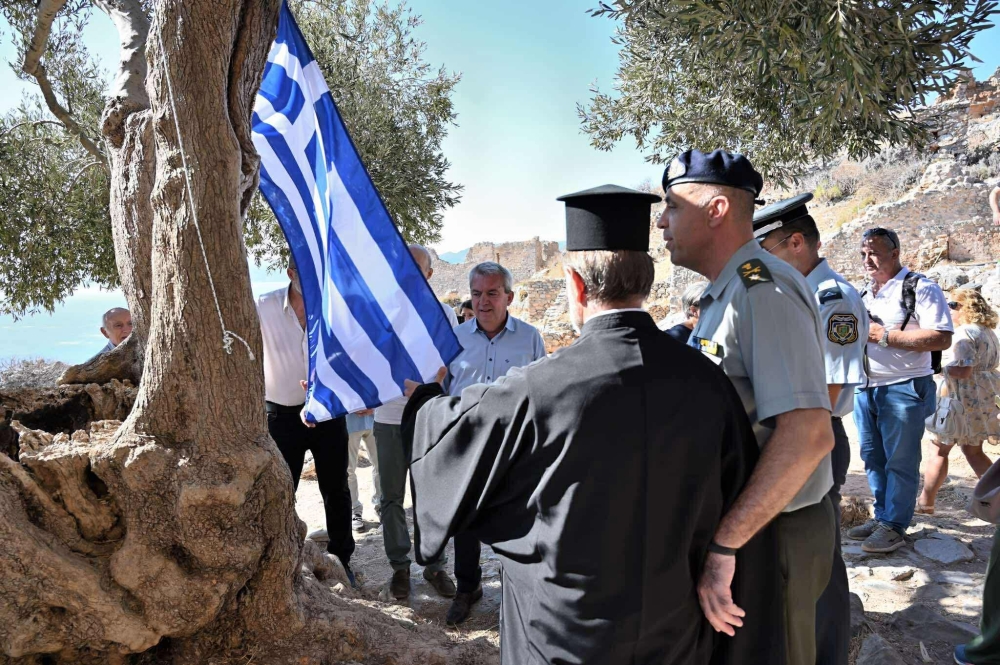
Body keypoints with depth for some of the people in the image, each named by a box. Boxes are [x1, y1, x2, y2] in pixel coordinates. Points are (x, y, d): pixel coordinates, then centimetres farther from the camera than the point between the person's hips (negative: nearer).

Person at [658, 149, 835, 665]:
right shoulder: (726, 294, 10)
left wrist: (722, 546, -32)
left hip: (769, 536, -9)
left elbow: (808, 435, -34)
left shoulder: (762, 288, -23)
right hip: (744, 523, 9)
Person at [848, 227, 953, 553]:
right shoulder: (864, 294, 15)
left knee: (900, 461, 0)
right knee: (873, 456, 13)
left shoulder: (920, 288, -8)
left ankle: (893, 526, 10)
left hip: (903, 388, -7)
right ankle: (881, 516, 25)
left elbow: (942, 338, -18)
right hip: (865, 387, 7)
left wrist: (884, 335, -19)